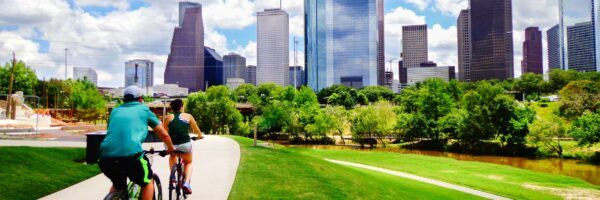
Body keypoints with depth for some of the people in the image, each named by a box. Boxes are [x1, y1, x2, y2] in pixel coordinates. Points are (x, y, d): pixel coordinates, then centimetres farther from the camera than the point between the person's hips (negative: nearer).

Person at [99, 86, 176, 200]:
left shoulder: (115, 111, 26)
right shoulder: (144, 109, 17)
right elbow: (164, 134, 20)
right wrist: (171, 148, 40)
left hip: (106, 157, 4)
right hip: (131, 154, -4)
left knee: (117, 185, 33)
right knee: (147, 182, 24)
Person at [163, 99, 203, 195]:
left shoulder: (168, 117, 10)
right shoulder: (188, 116, 9)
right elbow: (197, 130, 19)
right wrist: (200, 135, 41)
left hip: (171, 145, 1)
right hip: (185, 144, -1)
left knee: (172, 156, 37)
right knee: (188, 162, 26)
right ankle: (186, 182, 4)